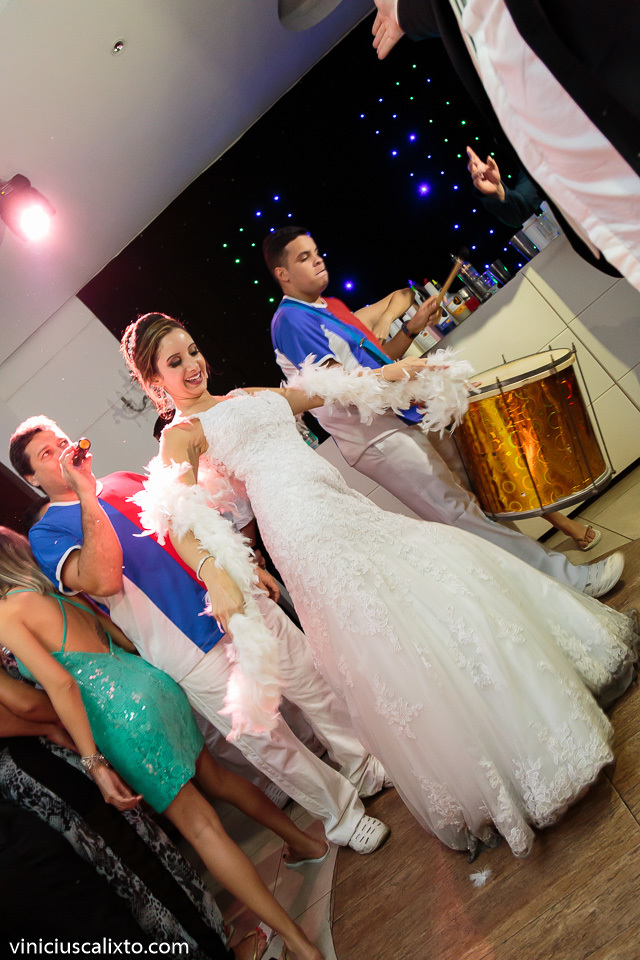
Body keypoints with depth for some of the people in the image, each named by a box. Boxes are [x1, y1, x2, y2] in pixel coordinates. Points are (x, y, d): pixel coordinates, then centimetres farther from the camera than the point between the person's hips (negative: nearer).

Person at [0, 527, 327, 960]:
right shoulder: (62, 594, 14)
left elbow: (60, 684, -17)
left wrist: (94, 762, -16)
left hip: (124, 719, -8)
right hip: (152, 683, 8)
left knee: (198, 824, 2)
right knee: (213, 775, 27)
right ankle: (306, 841, 44)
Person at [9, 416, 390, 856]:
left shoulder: (127, 482, 13)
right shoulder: (47, 535, -6)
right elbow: (104, 581, -26)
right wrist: (87, 496, -23)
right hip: (195, 653, -5)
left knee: (317, 685, 13)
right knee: (267, 743, 5)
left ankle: (370, 767, 36)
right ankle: (343, 816, 28)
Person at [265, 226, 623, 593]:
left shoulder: (330, 306, 18)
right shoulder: (291, 320, -11)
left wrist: (410, 330, 8)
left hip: (407, 418, 10)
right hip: (376, 439, -9)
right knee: (459, 512, -10)